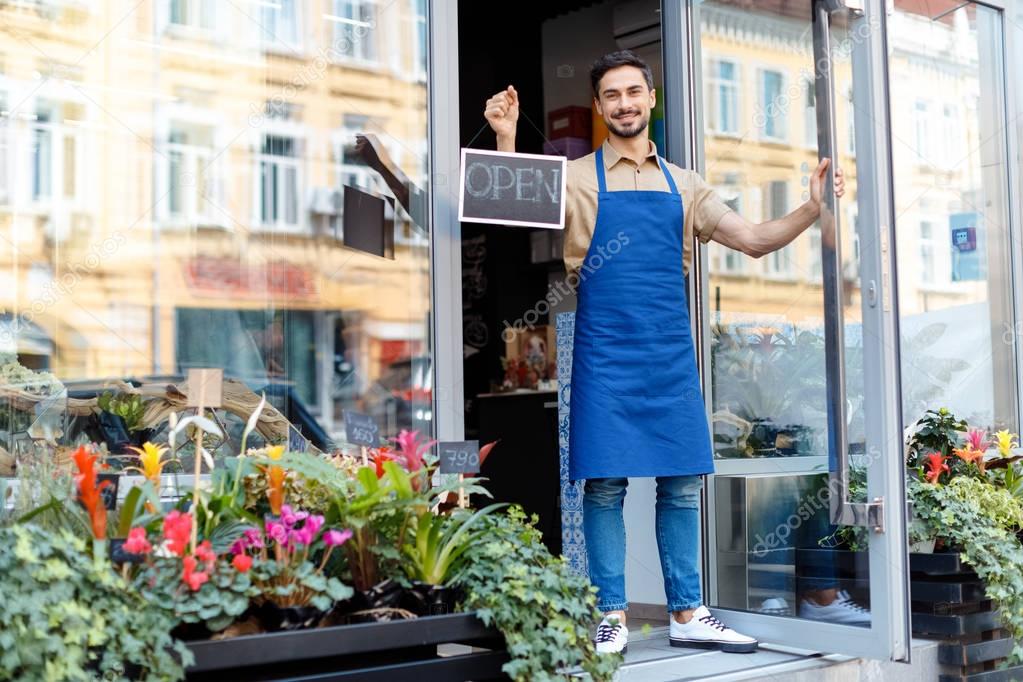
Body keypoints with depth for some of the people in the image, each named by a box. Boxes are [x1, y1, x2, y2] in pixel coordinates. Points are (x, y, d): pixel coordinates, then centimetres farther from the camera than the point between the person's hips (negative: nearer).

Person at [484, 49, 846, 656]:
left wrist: (812, 208, -3)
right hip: (605, 357, -3)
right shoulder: (576, 179, 4)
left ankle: (687, 615, 17)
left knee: (683, 484, 6)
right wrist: (506, 139, -18)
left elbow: (754, 240, 12)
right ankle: (614, 619, 10)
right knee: (605, 485, -1)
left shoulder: (682, 185, 14)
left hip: (672, 356, 4)